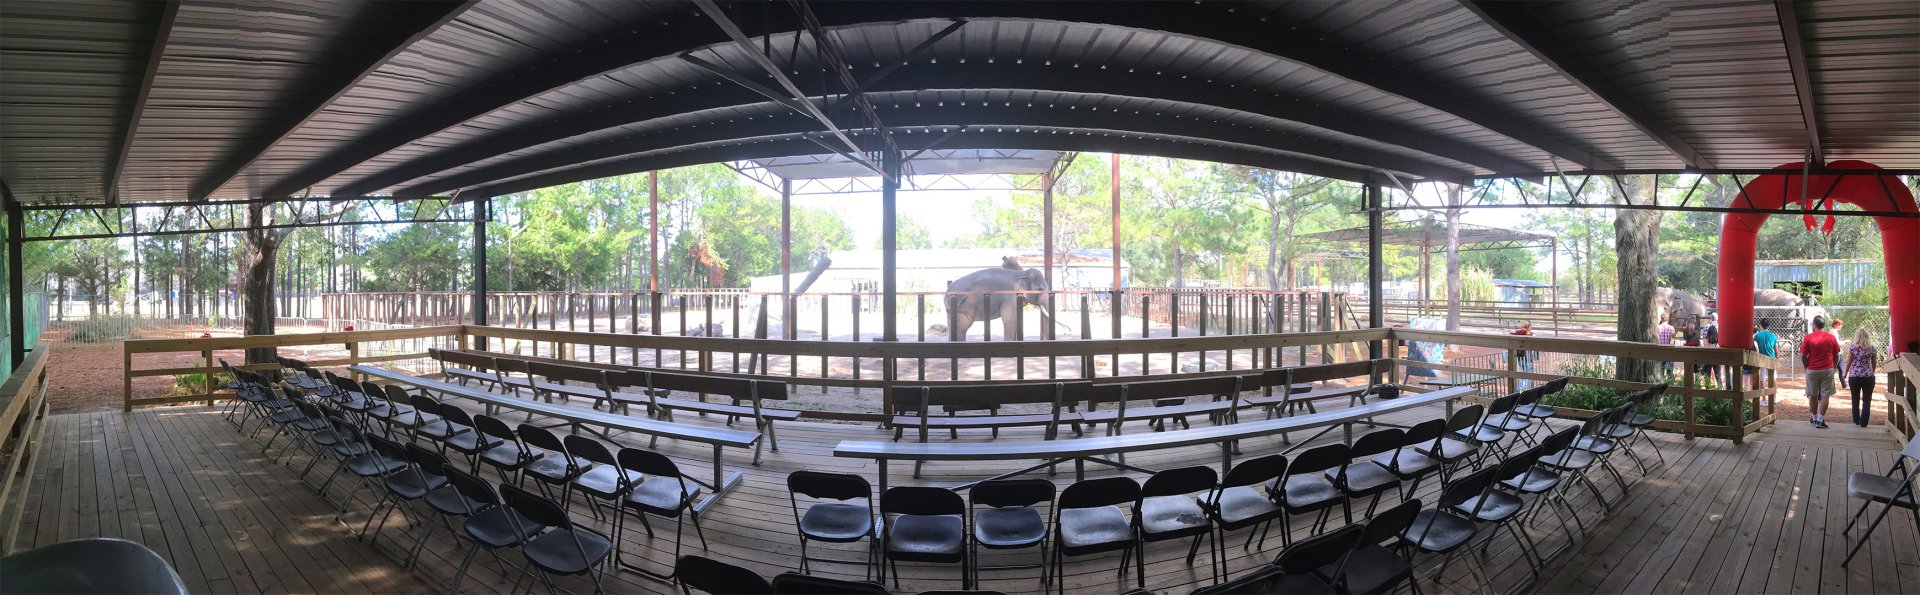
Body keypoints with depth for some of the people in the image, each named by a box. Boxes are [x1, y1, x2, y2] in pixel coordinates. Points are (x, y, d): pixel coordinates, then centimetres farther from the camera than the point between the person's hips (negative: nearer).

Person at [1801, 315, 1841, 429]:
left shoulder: (1808, 337, -6)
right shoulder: (1831, 337, 0)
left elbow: (1803, 356, -6)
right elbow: (1836, 356, 7)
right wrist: (1833, 367, 21)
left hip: (1812, 370, -1)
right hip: (1827, 370, 1)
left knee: (1813, 396, 11)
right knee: (1824, 396, 2)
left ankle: (1815, 418, 22)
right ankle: (1820, 420, -4)